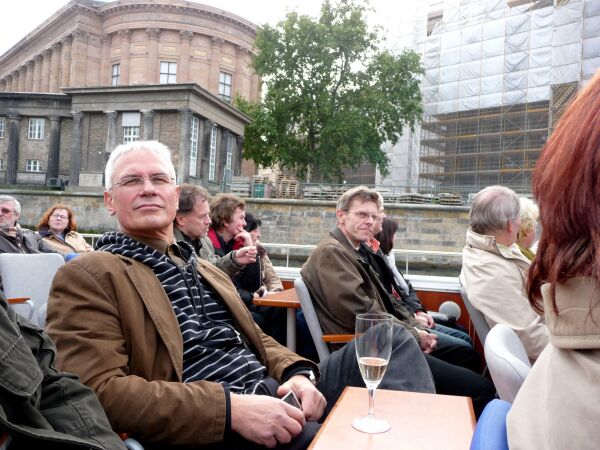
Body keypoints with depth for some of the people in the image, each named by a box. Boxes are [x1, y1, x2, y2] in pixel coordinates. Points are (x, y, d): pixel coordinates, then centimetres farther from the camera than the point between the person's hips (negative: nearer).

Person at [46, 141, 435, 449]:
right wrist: (231, 409, -23)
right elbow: (101, 390, -15)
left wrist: (298, 372, -3)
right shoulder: (87, 276, -3)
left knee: (391, 340, -1)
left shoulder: (206, 269, 21)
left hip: (270, 393, 8)